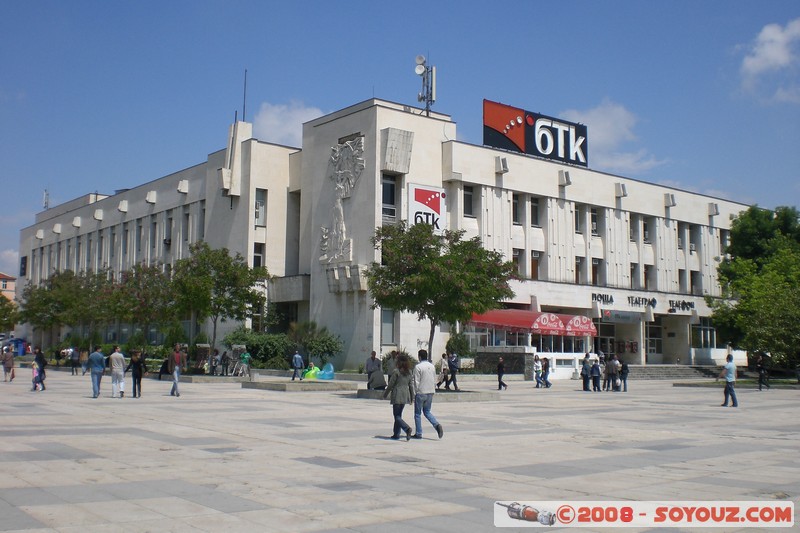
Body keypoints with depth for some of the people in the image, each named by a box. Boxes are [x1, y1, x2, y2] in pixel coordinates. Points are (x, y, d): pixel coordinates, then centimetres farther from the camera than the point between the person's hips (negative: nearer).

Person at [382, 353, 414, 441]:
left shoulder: (396, 371, -12)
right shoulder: (409, 372, 5)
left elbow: (391, 385, -8)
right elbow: (411, 385, 9)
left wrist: (385, 395, 5)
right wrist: (412, 397, 16)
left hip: (397, 396, -6)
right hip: (405, 395, 6)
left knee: (397, 416, -3)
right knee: (399, 415, 16)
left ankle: (407, 428, -24)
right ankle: (396, 434, 18)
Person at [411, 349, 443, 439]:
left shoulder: (418, 367, -13)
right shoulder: (432, 366, 8)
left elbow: (415, 382, -14)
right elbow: (434, 380, 13)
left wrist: (413, 393, -8)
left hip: (420, 392, -6)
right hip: (430, 392, 6)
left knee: (418, 413, 6)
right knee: (427, 411, 17)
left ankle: (418, 433, 9)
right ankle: (437, 425, -5)